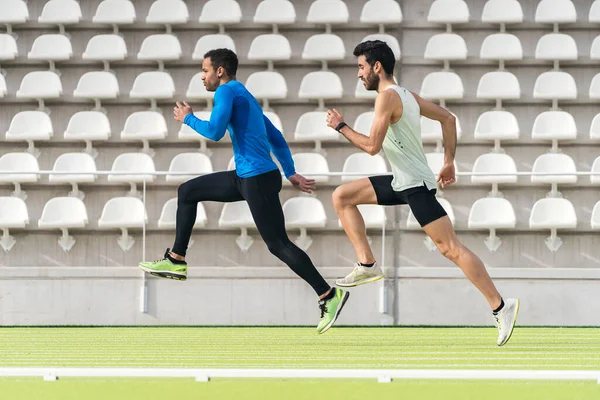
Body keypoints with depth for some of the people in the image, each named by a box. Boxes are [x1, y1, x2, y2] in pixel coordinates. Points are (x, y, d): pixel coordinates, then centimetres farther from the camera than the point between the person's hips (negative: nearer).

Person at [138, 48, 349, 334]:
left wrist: (188, 119, -2)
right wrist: (291, 174, 19)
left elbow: (214, 132, -20)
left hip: (258, 179, -10)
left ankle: (329, 296, -9)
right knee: (187, 192, 17)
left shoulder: (227, 91, -9)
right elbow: (276, 138, 21)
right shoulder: (243, 95, 20)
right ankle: (176, 261, 20)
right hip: (246, 176, 10)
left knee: (278, 244, -10)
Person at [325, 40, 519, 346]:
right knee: (341, 197, 12)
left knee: (450, 248, -12)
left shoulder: (388, 96, -16)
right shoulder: (407, 95, 12)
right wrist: (449, 162, 19)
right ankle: (367, 264, 7)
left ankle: (501, 307, -14)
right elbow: (448, 118, 18)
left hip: (416, 185, -10)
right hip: (402, 181, 10)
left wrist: (340, 126, -7)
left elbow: (372, 146, -21)